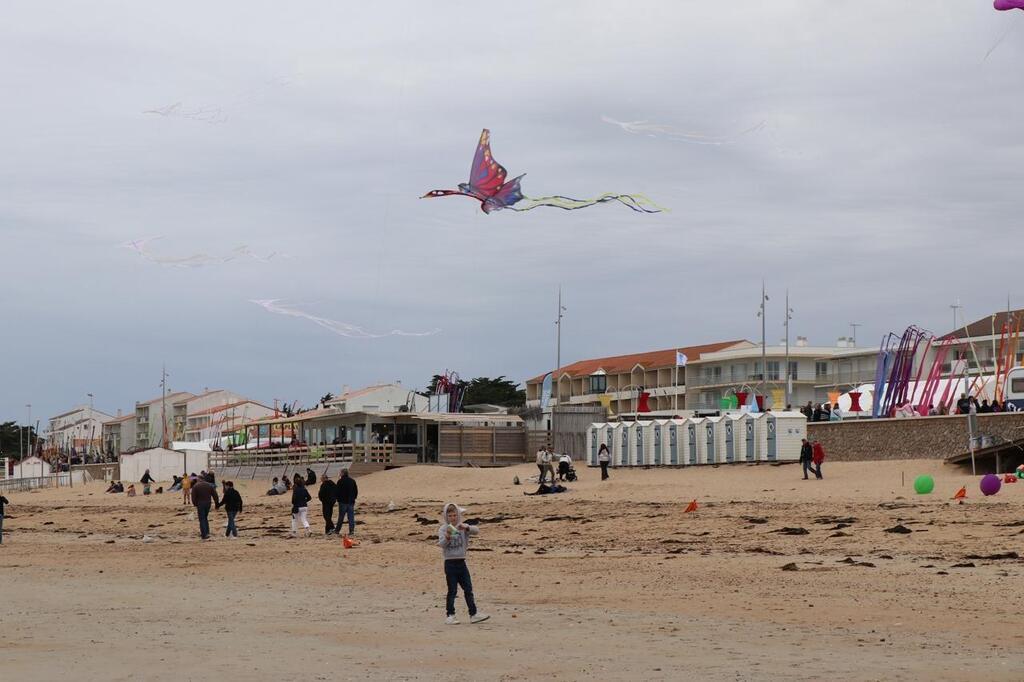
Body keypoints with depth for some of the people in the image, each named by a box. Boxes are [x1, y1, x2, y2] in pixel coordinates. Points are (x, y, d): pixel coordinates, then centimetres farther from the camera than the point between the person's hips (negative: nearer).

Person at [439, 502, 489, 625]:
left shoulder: (463, 528, 4)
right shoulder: (443, 529, -3)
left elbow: (476, 530, -12)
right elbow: (442, 544, -16)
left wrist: (466, 527, -30)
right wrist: (447, 537, -35)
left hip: (461, 562, 3)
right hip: (450, 563, -3)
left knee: (468, 589, 4)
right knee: (452, 590, -1)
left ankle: (473, 614, 8)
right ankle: (450, 616, 5)